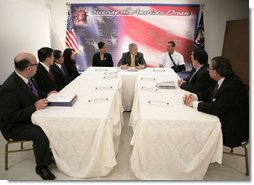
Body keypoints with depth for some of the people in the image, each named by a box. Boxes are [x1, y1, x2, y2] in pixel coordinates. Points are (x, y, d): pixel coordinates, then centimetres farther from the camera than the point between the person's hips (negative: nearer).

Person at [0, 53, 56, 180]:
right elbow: (10, 116, -26)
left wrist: (46, 95, -2)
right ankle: (41, 167, -3)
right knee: (41, 134, -28)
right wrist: (35, 107, -31)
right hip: (15, 126, -8)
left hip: (31, 115, 8)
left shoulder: (26, 78, -5)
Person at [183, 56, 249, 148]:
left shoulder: (233, 85, -28)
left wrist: (194, 103, -21)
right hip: (221, 118, 8)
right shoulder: (221, 81, -2)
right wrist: (194, 97, -11)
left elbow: (215, 109, -32)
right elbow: (207, 94, 9)